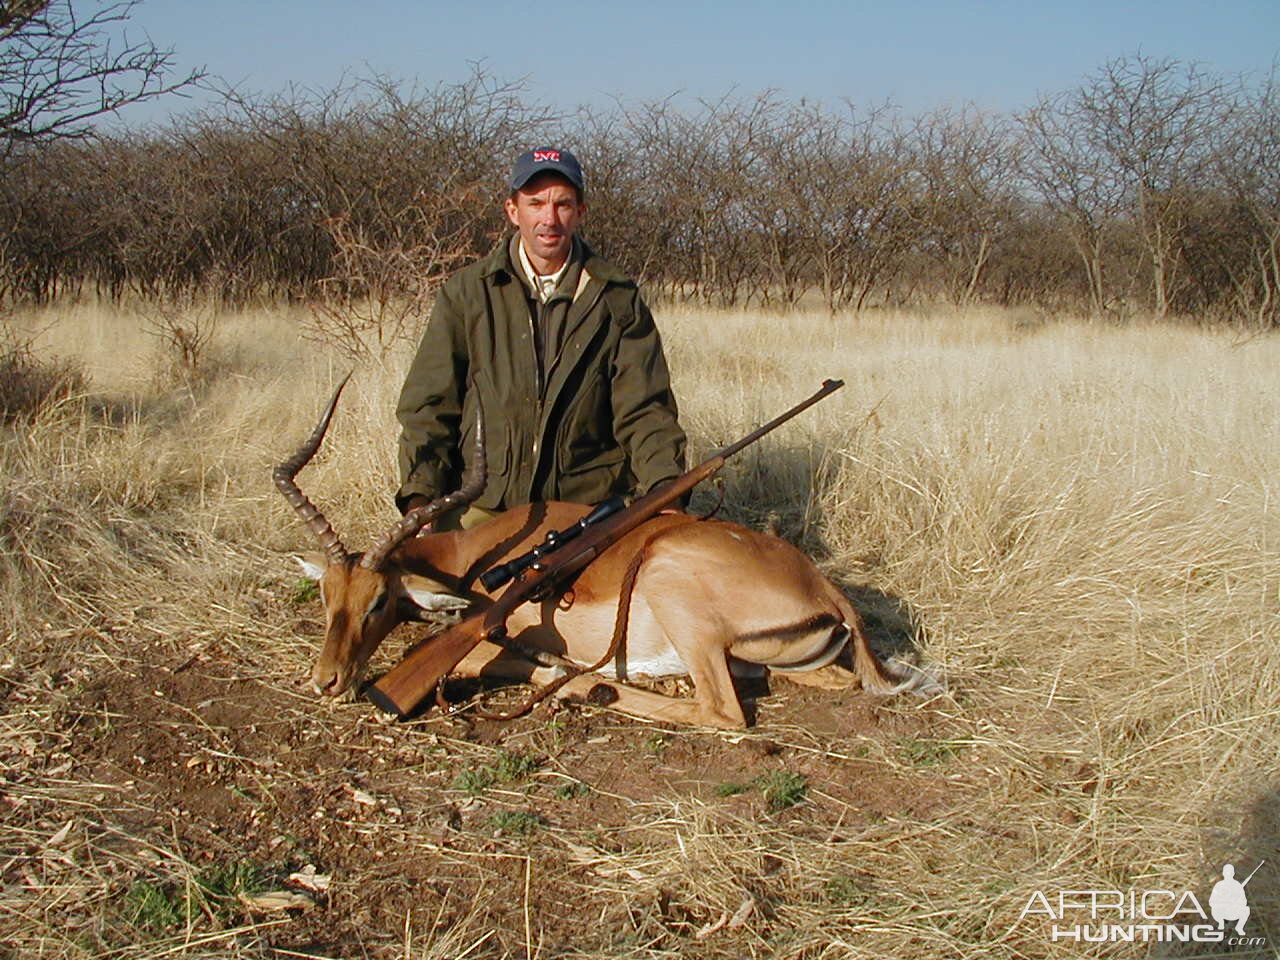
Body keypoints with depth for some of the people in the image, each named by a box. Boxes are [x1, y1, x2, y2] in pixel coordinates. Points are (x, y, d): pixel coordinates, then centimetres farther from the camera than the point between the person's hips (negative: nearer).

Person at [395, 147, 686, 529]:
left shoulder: (616, 298, 4)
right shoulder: (466, 292, 4)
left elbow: (644, 410, 0)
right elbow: (428, 406, 4)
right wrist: (419, 496, -9)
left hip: (590, 500, 0)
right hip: (485, 502, 0)